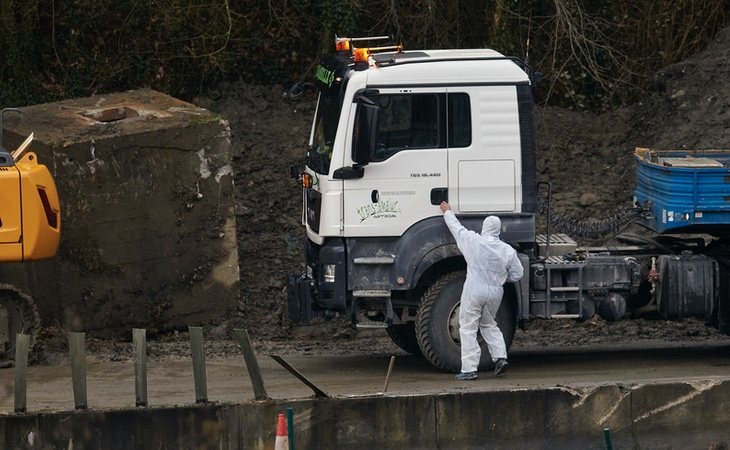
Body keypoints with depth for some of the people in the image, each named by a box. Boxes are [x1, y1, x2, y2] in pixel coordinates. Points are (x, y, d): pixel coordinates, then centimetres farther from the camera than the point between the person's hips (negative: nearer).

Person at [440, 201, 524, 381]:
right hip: (495, 293, 4)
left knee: (468, 328, 2)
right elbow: (517, 274, 4)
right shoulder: (507, 251, -2)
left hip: (474, 291, -4)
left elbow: (456, 227, 8)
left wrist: (447, 212, 27)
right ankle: (500, 357, 10)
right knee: (489, 325, 24)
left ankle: (469, 369, -3)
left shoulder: (473, 241, -8)